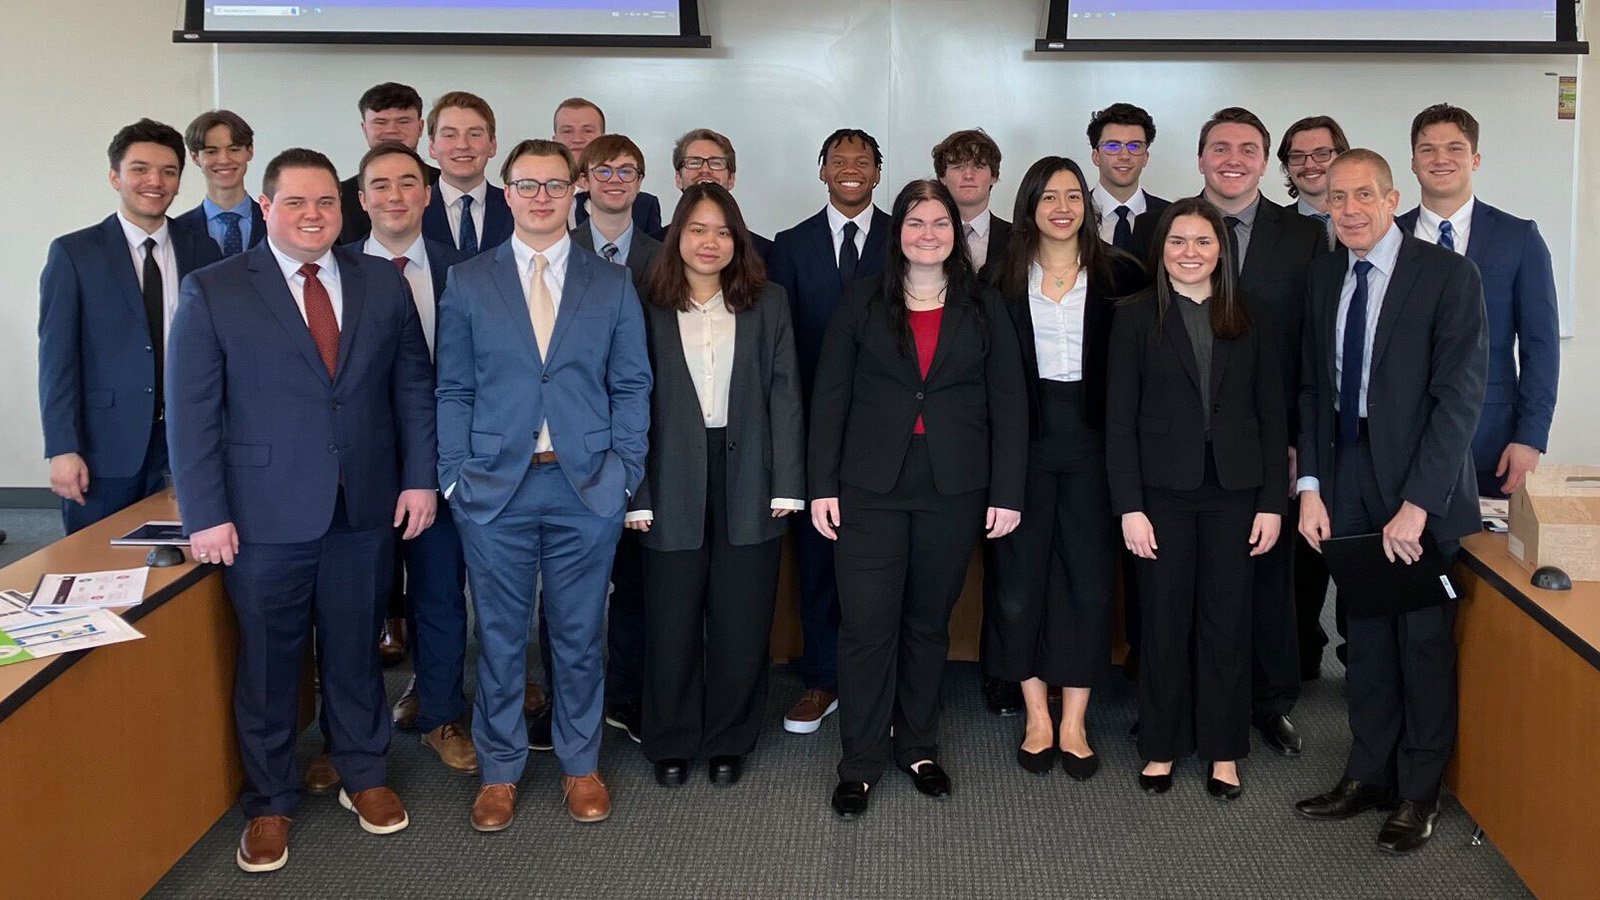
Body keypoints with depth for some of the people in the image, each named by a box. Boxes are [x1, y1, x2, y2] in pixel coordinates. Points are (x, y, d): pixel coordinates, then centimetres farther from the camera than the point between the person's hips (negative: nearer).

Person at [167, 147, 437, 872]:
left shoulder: (382, 283, 4)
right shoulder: (214, 291, -5)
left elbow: (413, 385, 7)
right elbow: (191, 410, -6)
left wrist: (419, 477, 1)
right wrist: (205, 513, -10)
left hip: (366, 511, 2)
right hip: (264, 514, -2)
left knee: (355, 649, 15)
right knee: (269, 659, 10)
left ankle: (364, 777, 34)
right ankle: (270, 804, 27)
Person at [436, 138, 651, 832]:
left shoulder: (612, 284, 7)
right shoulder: (468, 282, 5)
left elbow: (631, 386, 6)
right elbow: (453, 390, 4)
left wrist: (624, 471, -3)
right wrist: (455, 475, -3)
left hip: (586, 487, 0)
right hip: (494, 488, 0)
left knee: (579, 636, 9)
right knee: (500, 637, 7)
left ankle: (580, 764, 25)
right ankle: (499, 770, 22)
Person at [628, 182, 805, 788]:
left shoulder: (767, 303, 5)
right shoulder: (649, 309, 2)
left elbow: (784, 395, 3)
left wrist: (787, 484, -4)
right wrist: (637, 496, -7)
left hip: (748, 479, 1)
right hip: (674, 482, -1)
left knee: (742, 622, 8)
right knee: (672, 620, 7)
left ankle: (729, 741, 25)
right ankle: (671, 743, 24)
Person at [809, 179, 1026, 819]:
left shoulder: (983, 306, 7)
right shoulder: (861, 302, 4)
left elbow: (1007, 402, 5)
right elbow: (829, 396, 3)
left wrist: (1007, 492, -2)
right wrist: (822, 485, -4)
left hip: (953, 490, 1)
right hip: (871, 486, -1)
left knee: (929, 621, 10)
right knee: (867, 623, -3)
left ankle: (917, 747, 25)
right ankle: (861, 761, 9)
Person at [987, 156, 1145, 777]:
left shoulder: (1113, 273, 3)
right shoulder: (1006, 277, 4)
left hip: (1089, 439, 0)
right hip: (1025, 438, 0)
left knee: (1089, 578, 2)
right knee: (1020, 577, 4)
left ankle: (1074, 722, 14)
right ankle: (1037, 717, 18)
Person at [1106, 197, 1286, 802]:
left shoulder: (1249, 320, 6)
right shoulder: (1136, 317, 0)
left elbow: (1271, 414, 6)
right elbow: (1119, 419, -3)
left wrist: (1272, 502, 0)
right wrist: (1129, 507, -9)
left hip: (1234, 491, 2)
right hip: (1163, 491, -1)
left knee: (1227, 621, 7)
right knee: (1165, 622, 6)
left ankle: (1223, 750, 20)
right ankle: (1162, 747, 20)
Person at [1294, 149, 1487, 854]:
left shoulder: (1448, 276, -10)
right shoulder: (1324, 276, 8)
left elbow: (1460, 397, -14)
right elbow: (1311, 387, 10)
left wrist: (1417, 504, -19)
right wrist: (1311, 486, 1)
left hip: (1420, 486, -4)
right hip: (1347, 483, 4)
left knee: (1424, 639, 7)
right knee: (1365, 635, 12)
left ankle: (1418, 794, 20)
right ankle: (1369, 775, 26)